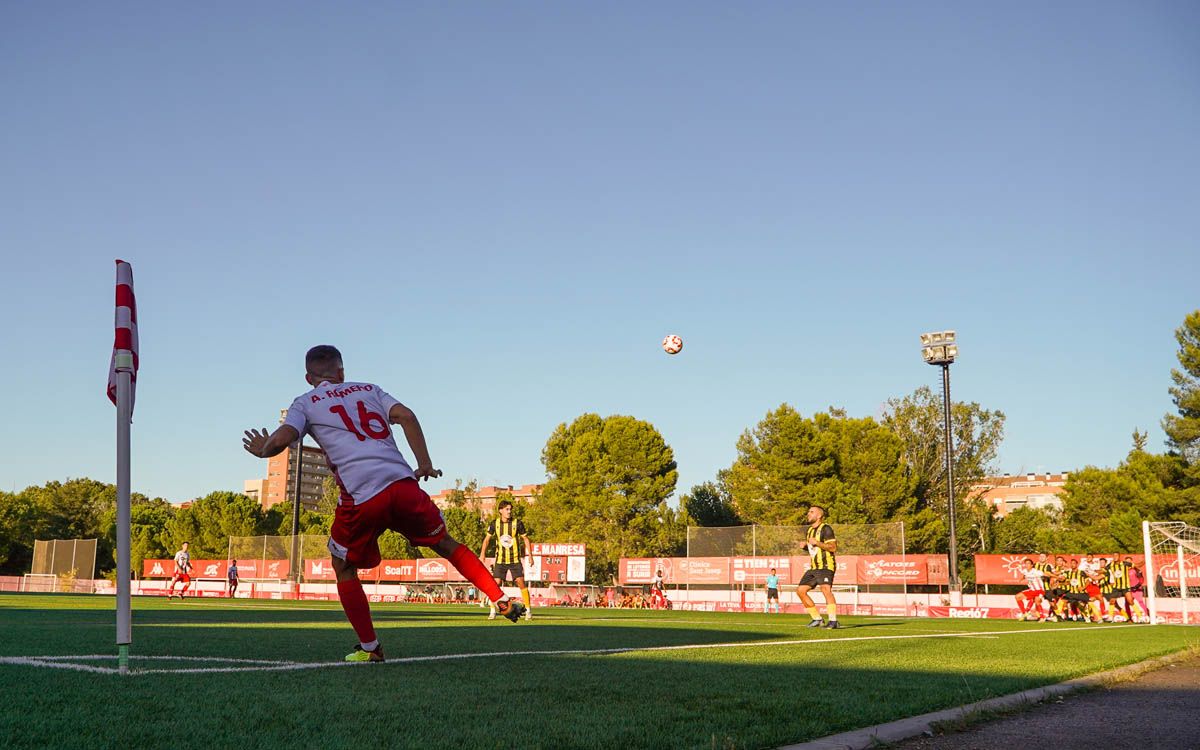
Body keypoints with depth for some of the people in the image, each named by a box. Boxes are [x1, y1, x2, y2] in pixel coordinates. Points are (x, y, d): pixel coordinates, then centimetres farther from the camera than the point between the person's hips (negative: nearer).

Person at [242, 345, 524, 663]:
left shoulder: (304, 403, 17)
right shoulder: (369, 389, 26)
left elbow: (282, 439, 0)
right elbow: (405, 415, 10)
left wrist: (263, 449, 21)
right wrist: (424, 464, 10)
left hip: (360, 497, -3)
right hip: (402, 483, 3)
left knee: (344, 569, 19)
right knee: (446, 544, 22)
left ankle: (369, 648, 18)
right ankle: (502, 601, 18)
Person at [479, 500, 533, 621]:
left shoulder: (517, 523, -6)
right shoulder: (494, 523, -2)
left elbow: (525, 539, 4)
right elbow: (487, 538, 11)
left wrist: (529, 555, -1)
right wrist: (483, 553, 1)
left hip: (515, 560, -1)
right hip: (500, 560, 1)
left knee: (521, 583, -9)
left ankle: (528, 610, 2)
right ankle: (493, 611, 7)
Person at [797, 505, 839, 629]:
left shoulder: (825, 528, -8)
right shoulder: (810, 530, 18)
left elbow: (833, 547, -17)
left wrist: (817, 543, -23)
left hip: (826, 566, -9)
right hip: (814, 567, 9)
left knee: (825, 589, -28)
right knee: (801, 590, 4)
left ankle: (833, 621, -32)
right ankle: (817, 619, 12)